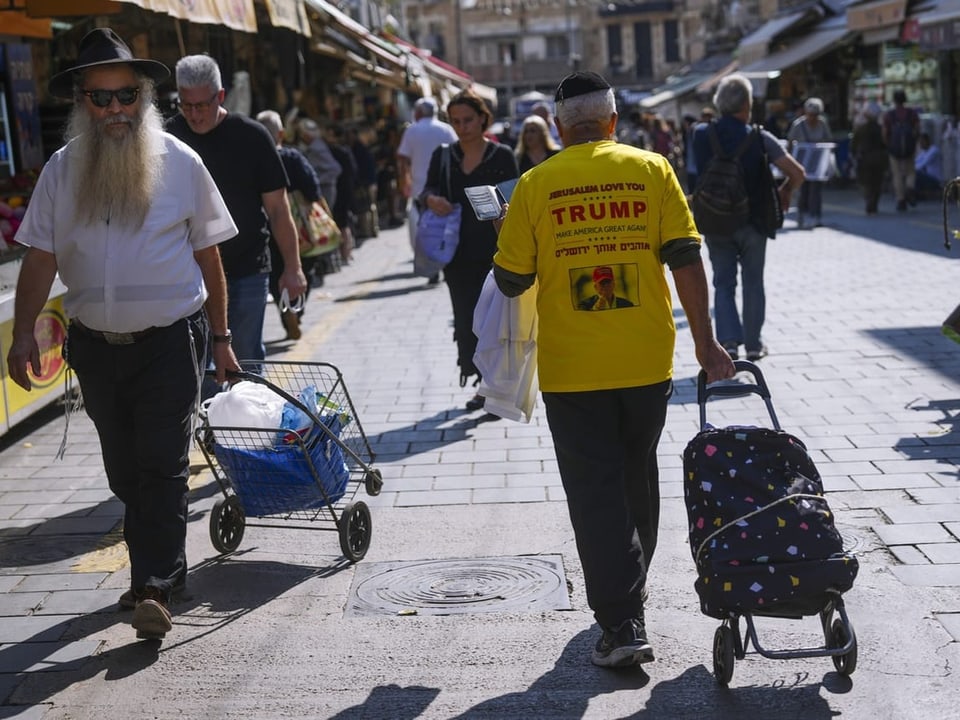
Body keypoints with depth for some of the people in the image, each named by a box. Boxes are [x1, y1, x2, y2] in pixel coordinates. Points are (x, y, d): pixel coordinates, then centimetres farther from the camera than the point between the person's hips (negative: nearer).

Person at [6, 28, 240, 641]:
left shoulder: (180, 163, -3)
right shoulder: (62, 170, 3)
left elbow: (208, 255, 3)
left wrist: (220, 337, 5)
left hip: (170, 341, -3)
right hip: (96, 343, 4)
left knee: (162, 466, -9)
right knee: (125, 471, 13)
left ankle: (154, 589, -7)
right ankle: (166, 571, 30)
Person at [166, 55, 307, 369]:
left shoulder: (252, 136, -3)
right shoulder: (168, 137, 2)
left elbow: (277, 208, -1)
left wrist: (292, 267, -5)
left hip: (247, 272, -1)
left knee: (247, 360, 6)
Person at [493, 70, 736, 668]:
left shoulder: (536, 184, -4)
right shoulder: (652, 170, 0)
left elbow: (511, 280, -1)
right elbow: (685, 259, -5)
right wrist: (705, 341, 1)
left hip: (571, 367, -2)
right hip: (647, 360, 3)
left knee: (595, 491, 3)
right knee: (638, 478, 21)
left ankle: (622, 624, -2)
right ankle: (631, 589, 39)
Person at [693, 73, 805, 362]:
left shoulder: (702, 135, -6)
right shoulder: (759, 138, -11)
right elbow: (797, 172, -15)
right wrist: (785, 192, 3)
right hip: (753, 222, -1)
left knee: (723, 284, 9)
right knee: (753, 284, 13)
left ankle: (729, 340, -8)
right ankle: (753, 344, 20)